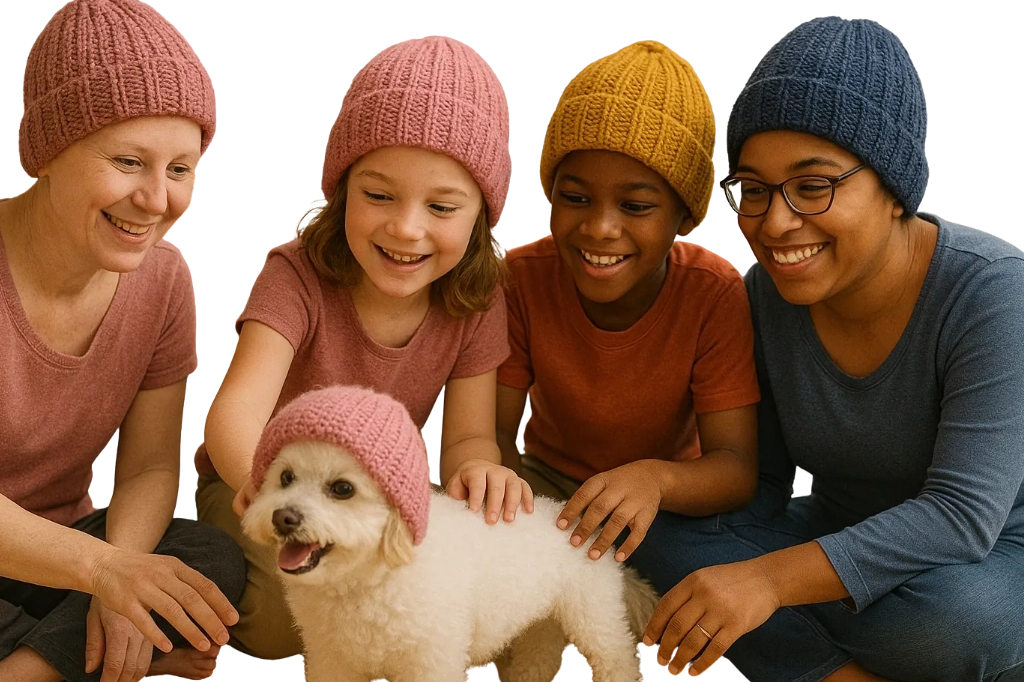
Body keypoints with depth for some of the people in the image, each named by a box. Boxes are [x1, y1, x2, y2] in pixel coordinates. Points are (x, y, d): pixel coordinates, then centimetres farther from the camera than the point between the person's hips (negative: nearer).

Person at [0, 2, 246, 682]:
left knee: (218, 561, -22)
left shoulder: (163, 278, -4)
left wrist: (120, 567, -24)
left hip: (63, 545, 6)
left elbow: (149, 468, -3)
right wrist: (102, 567, -41)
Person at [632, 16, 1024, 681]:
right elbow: (762, 481, -2)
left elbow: (962, 513, -30)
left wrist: (770, 577, -39)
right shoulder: (769, 292, -8)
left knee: (961, 615, -37)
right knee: (663, 532, -16)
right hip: (838, 544, 5)